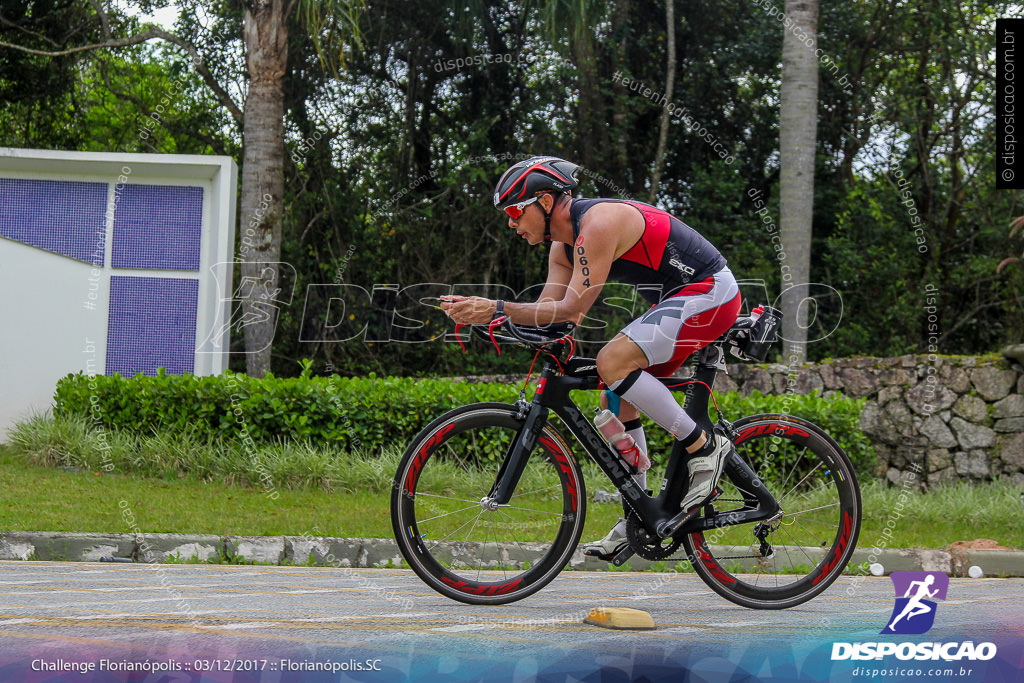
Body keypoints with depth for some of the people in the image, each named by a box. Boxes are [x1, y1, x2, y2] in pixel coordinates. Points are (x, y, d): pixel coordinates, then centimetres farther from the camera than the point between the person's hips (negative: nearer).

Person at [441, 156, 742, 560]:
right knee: (616, 399, 5)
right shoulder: (564, 244, 9)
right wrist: (482, 314, -9)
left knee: (613, 362, -25)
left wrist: (497, 309, -29)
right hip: (676, 300, 10)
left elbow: (573, 308, -28)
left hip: (709, 292, -10)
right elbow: (548, 310, 4)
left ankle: (704, 447, -14)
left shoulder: (599, 223, -22)